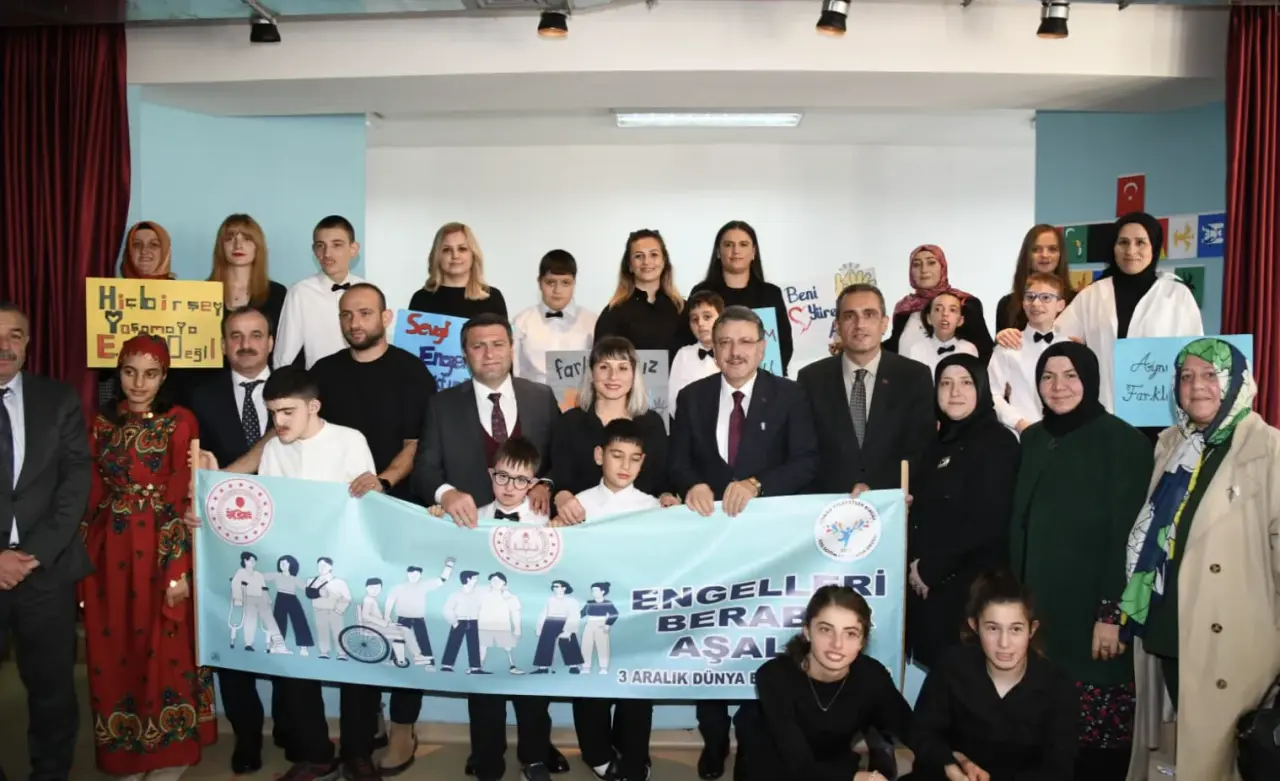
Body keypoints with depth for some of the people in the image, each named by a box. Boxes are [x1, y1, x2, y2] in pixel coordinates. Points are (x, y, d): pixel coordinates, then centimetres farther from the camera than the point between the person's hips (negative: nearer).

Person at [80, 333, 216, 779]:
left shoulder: (180, 422, -4)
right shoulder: (104, 423, 8)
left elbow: (183, 500, -9)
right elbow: (92, 494, 8)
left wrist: (179, 568, -14)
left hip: (160, 551, -4)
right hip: (109, 553, 4)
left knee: (163, 650, 4)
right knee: (111, 652, 10)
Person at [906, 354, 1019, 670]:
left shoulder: (997, 442, -10)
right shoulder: (941, 442, 13)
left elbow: (986, 522, -17)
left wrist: (930, 568, -12)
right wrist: (916, 564, -2)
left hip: (969, 583, -7)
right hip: (927, 581, 7)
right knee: (933, 667, 12)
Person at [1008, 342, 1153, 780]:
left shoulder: (1123, 442, -7)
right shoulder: (1032, 439, 10)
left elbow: (1129, 535, -11)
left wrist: (1112, 614, -15)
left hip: (1091, 611, -5)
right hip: (1038, 607, 5)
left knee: (1097, 729, 1)